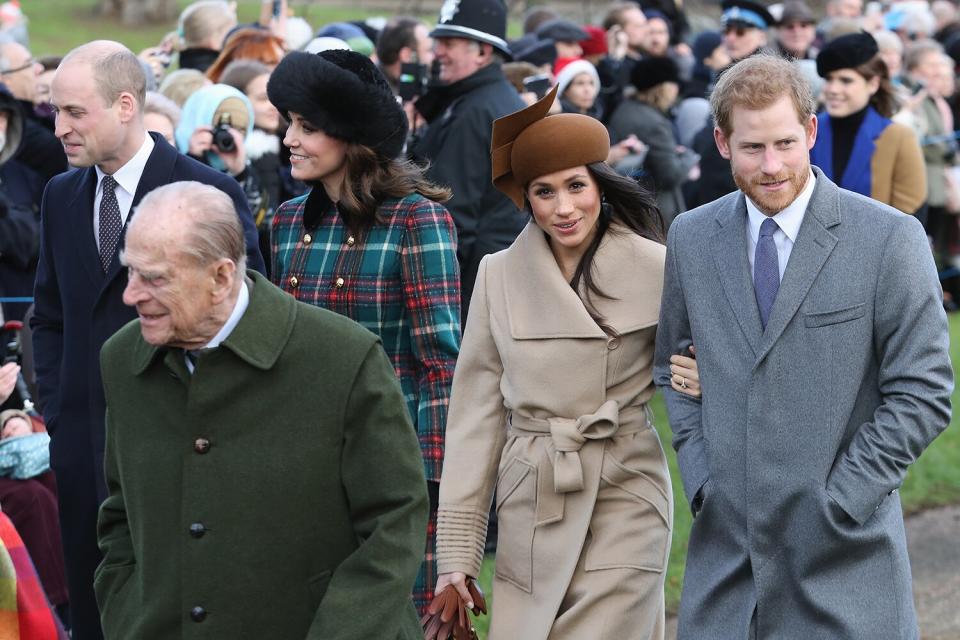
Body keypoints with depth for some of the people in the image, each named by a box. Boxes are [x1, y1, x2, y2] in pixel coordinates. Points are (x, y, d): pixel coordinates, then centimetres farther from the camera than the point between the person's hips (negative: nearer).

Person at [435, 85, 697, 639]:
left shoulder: (655, 269, -4)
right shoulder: (500, 276, 2)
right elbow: (476, 414, 4)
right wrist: (457, 550, 2)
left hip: (624, 505, -2)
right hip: (530, 509, 3)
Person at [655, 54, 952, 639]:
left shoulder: (890, 238, -6)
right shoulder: (691, 238, 7)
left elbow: (924, 393, -6)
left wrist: (838, 503, -10)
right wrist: (700, 477, 5)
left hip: (844, 554, -3)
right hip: (726, 547, 3)